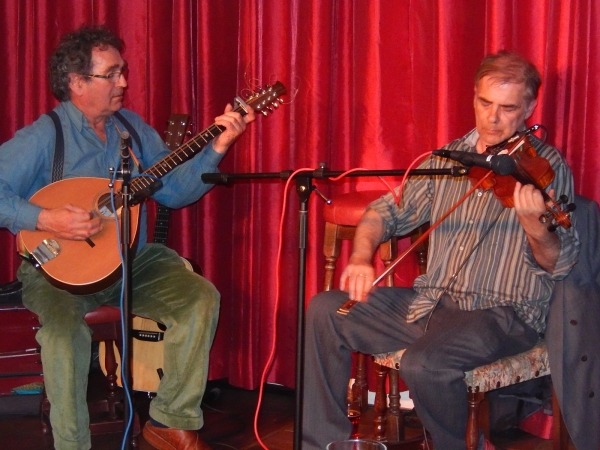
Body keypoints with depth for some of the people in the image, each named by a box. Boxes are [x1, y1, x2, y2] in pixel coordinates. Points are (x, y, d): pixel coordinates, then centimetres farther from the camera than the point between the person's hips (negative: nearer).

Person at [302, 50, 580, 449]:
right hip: (430, 303, 6)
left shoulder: (547, 167, -5)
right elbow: (391, 210, 12)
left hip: (504, 314, -6)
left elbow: (559, 265, -12)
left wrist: (534, 225, -35)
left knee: (424, 363, -33)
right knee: (326, 309, -6)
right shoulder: (449, 158, 10)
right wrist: (362, 255, -8)